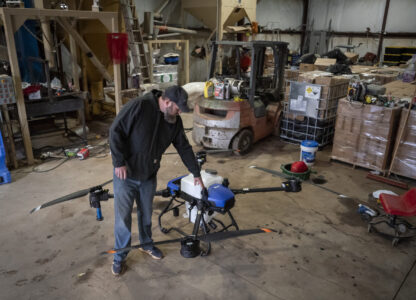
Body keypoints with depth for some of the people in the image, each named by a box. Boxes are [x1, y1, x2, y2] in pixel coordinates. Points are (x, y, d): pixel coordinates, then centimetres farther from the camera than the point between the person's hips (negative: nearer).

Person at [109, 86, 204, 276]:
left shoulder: (175, 121, -2)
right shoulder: (139, 106, -22)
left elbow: (184, 148, 7)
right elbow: (116, 131, -19)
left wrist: (196, 173, 10)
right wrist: (119, 162, -21)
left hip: (149, 176, 5)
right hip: (125, 174, -5)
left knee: (146, 214, 18)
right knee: (122, 217, 5)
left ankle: (147, 244, 43)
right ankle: (119, 256, 25)